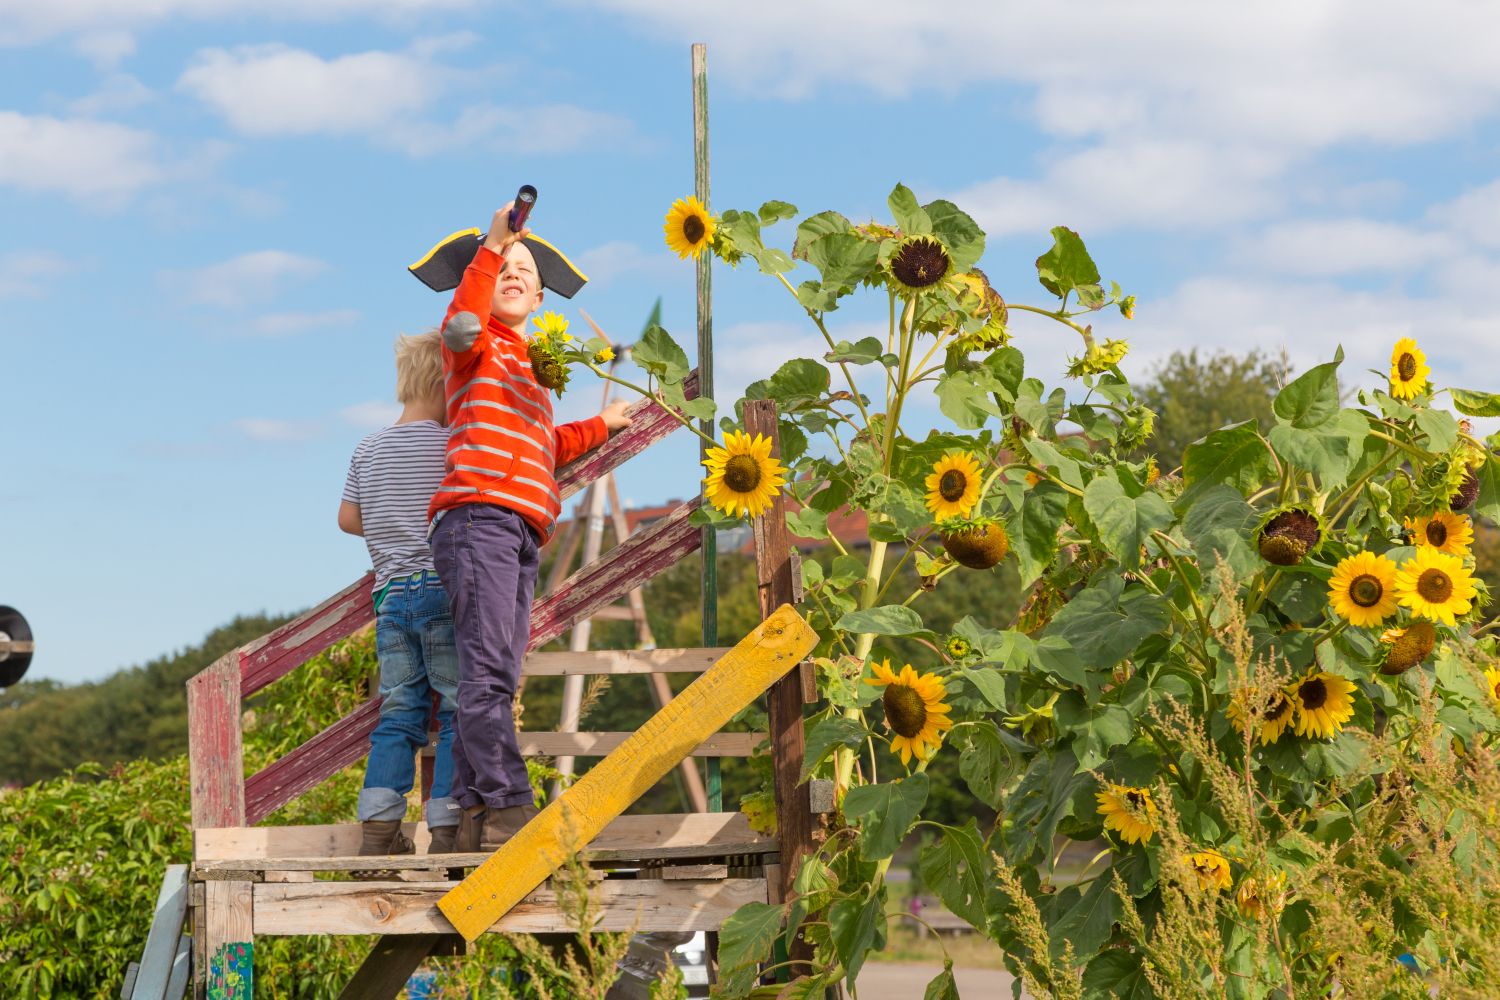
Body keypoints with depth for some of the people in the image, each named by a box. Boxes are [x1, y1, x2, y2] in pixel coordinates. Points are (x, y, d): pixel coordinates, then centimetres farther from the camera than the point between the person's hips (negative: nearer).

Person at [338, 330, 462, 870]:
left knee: (398, 714, 8)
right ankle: (447, 828, -7)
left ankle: (377, 825, -2)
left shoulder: (368, 449, 11)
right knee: (460, 710, -1)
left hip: (391, 594, 5)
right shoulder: (452, 445, -6)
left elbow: (348, 519, 15)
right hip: (445, 588, -5)